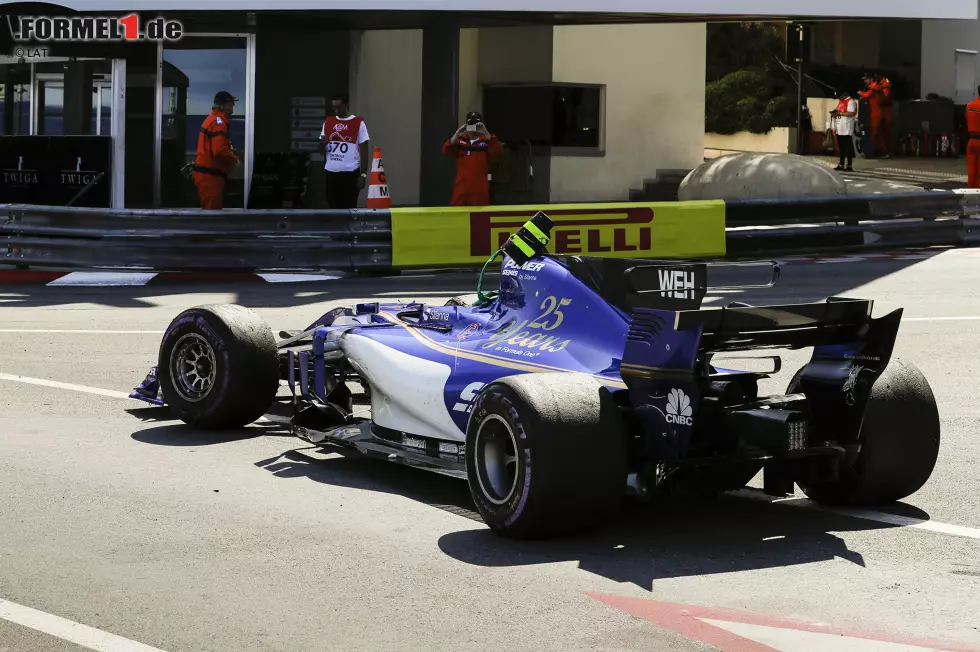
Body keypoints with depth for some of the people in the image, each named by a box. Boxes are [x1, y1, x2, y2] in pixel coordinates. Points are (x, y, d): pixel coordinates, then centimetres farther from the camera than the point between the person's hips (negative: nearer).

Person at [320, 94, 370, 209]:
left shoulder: (358, 123, -1)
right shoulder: (328, 122, 11)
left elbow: (364, 151, -1)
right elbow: (321, 150, 15)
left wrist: (363, 174, -6)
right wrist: (323, 143, -9)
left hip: (351, 173, -4)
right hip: (331, 172, 4)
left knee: (349, 208, 0)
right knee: (332, 208, 5)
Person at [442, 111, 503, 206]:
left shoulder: (486, 141, 2)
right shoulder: (460, 141, 7)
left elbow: (498, 151, -15)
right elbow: (446, 150, -6)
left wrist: (486, 133, -25)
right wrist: (456, 135, -23)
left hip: (480, 189, -2)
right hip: (461, 188, 2)